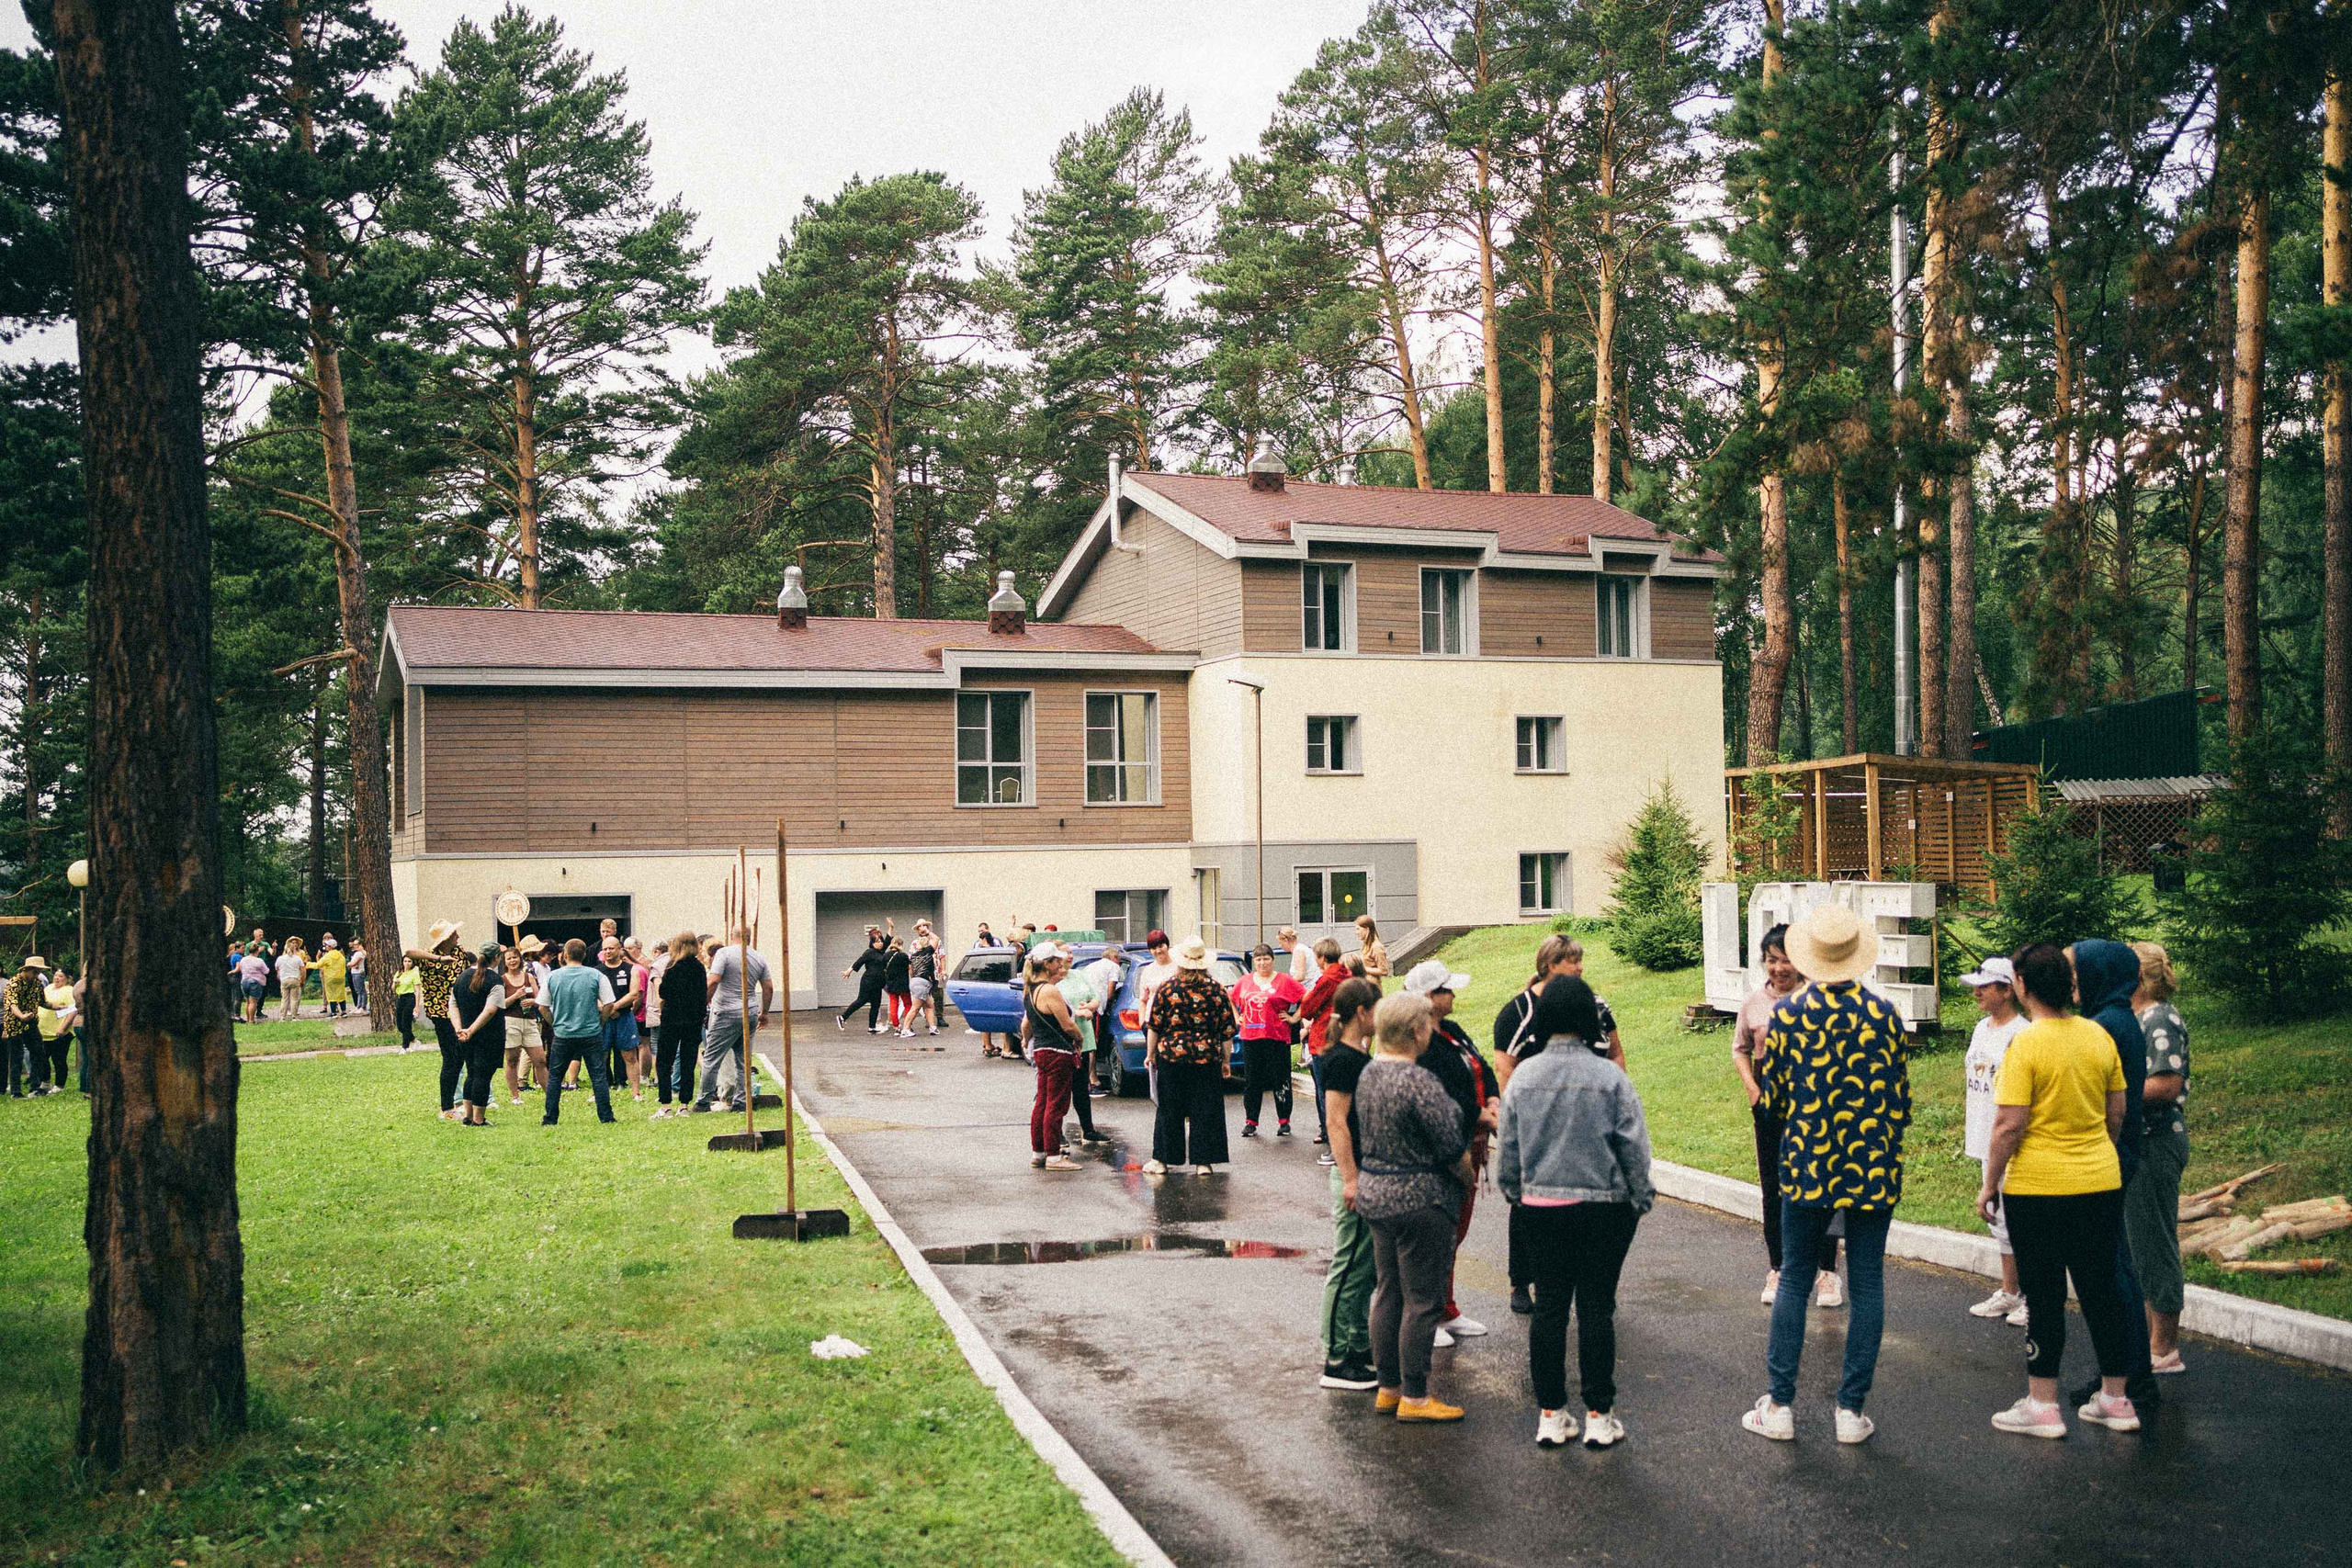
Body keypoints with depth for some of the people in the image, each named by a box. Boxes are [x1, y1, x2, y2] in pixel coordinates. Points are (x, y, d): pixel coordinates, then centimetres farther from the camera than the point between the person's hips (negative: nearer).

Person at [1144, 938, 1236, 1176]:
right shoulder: (1216, 989, 0)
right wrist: (1225, 1060, 12)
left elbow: (1153, 1026, 0)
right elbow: (1227, 1030, 3)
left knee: (1169, 1110, 9)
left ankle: (1161, 1159, 14)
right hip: (1207, 1058, 0)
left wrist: (1150, 1054, 11)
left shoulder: (1167, 987, -3)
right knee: (1205, 1110, 6)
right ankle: (1203, 1161, 6)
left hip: (1170, 1057, 0)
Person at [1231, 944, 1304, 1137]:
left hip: (1277, 1038, -3)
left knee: (1280, 1080, 1)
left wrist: (1293, 1018, -5)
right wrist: (1237, 1018, 14)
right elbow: (1230, 1000, 25)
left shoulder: (1283, 980, -1)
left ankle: (1284, 1122, 11)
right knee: (1251, 1081, 7)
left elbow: (1307, 998, -2)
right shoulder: (1244, 981, 10)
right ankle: (1250, 1122, 14)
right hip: (1250, 1038, 3)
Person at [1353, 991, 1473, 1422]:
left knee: (1388, 1293, 16)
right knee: (1422, 1300, 1)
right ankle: (1414, 1397, 7)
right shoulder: (1419, 1082, -22)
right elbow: (1452, 1148, -16)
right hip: (1420, 1200, -9)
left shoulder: (1368, 1074, 4)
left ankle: (1388, 1387, 24)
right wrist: (1468, 1177, 2)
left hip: (1374, 1193, 9)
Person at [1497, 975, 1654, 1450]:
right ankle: (1599, 1416, 10)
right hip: (1604, 1206, -2)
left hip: (1542, 1208, 2)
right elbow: (1635, 1147, -7)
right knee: (1597, 1307, 4)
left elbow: (1506, 1149, 5)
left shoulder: (1523, 1077, -1)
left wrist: (1515, 1193, 20)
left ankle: (1550, 1414, 14)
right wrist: (1641, 1198, 6)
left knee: (1549, 1307, 8)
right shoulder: (1610, 1076, -9)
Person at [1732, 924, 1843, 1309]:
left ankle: (1827, 1273, 9)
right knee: (1773, 1189, 10)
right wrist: (1751, 1087, 5)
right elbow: (1740, 1049, 18)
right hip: (1770, 1106, 3)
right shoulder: (1754, 1002, 5)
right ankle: (1777, 1270, 21)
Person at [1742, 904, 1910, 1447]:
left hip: (1807, 1168, 0)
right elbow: (1901, 1102, 2)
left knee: (1794, 1280, 9)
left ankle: (1779, 1406, 10)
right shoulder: (1884, 1015, -4)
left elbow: (1774, 1099, 1)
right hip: (1873, 1170, 0)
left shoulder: (1787, 1014, -6)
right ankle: (1852, 1409, 9)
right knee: (1867, 1285, 8)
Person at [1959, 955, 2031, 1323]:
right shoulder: (1981, 1028, 12)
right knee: (1998, 1218, 15)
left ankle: (2032, 1296, 8)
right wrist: (1968, 1130, 20)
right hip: (1985, 1139, 9)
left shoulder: (2022, 1034, -16)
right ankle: (2008, 1292, 25)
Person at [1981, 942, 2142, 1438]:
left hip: (2037, 1188, -5)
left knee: (2044, 1296, 4)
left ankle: (2043, 1406, 11)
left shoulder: (2026, 1043, -15)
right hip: (2101, 1183, 6)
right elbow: (2116, 1114, 11)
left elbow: (2010, 1124, -17)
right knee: (2102, 1291, 14)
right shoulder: (2099, 1037, 3)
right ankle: (2115, 1400, 23)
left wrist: (1989, 1184, -7)